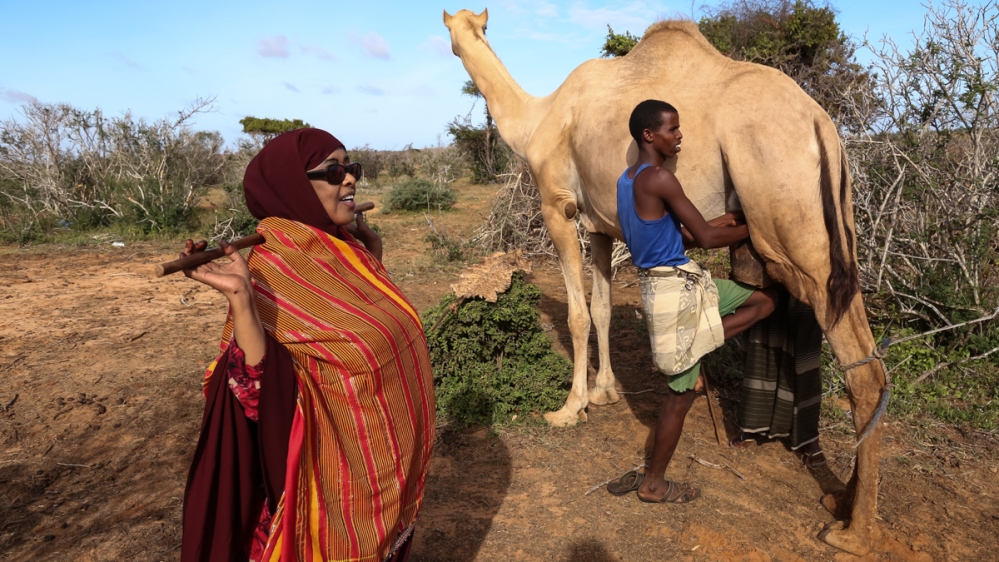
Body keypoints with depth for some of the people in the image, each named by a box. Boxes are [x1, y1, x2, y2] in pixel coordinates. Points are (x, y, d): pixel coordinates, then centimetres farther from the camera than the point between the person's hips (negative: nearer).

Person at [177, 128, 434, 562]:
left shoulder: (349, 249, -1)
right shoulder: (270, 268, -21)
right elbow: (261, 390, -28)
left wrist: (371, 254, 8)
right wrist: (240, 299, -39)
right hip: (336, 470, -7)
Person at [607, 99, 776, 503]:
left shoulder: (628, 180, 12)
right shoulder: (658, 178, -20)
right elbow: (707, 238, -18)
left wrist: (716, 223, 15)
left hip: (671, 282, 10)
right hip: (676, 287, -10)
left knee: (764, 301, 18)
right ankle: (653, 484, 5)